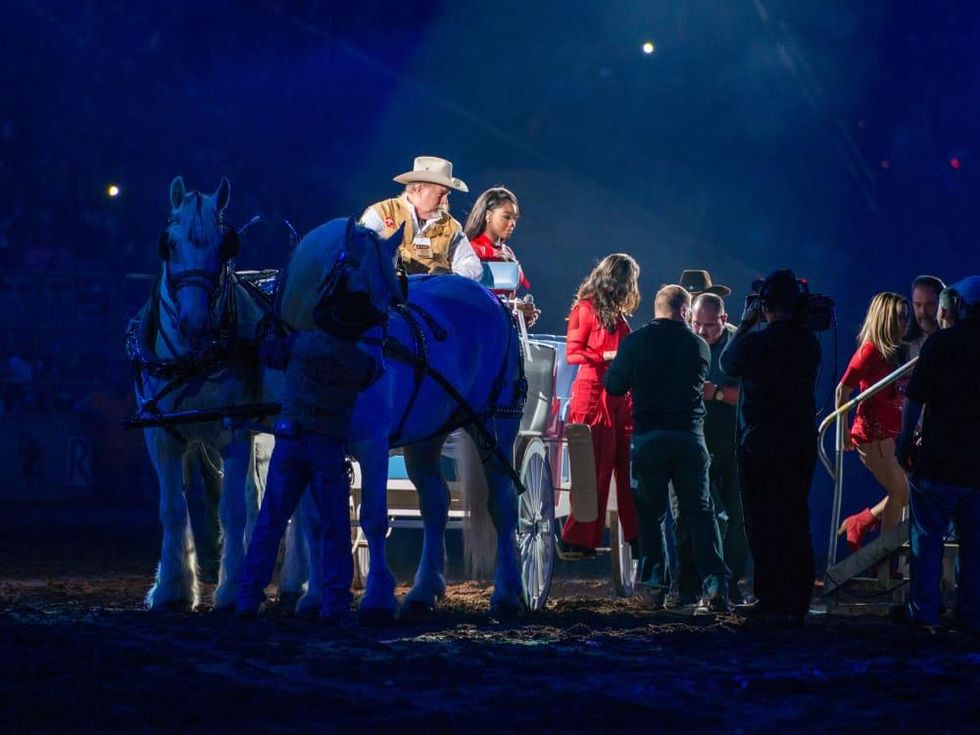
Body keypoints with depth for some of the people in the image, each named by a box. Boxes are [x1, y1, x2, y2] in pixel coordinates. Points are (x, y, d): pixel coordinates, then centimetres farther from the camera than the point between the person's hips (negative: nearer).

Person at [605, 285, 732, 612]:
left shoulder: (635, 342, -3)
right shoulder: (700, 346, 2)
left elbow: (614, 386, 3)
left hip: (648, 437, -1)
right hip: (691, 435, 1)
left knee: (650, 512, 8)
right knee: (700, 511, 4)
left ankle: (656, 585, 4)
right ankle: (716, 583, -6)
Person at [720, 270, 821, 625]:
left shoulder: (758, 340, -15)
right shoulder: (810, 341, 2)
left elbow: (727, 364, 2)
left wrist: (746, 324, 11)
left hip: (761, 445, -5)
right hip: (802, 444, 6)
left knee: (764, 526, 1)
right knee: (796, 522, 10)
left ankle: (772, 601, 0)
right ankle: (797, 602, 12)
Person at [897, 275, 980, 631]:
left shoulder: (941, 342, -9)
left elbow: (915, 398, -9)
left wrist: (905, 440, 2)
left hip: (939, 458, -3)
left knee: (927, 537, 6)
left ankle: (923, 611, 7)